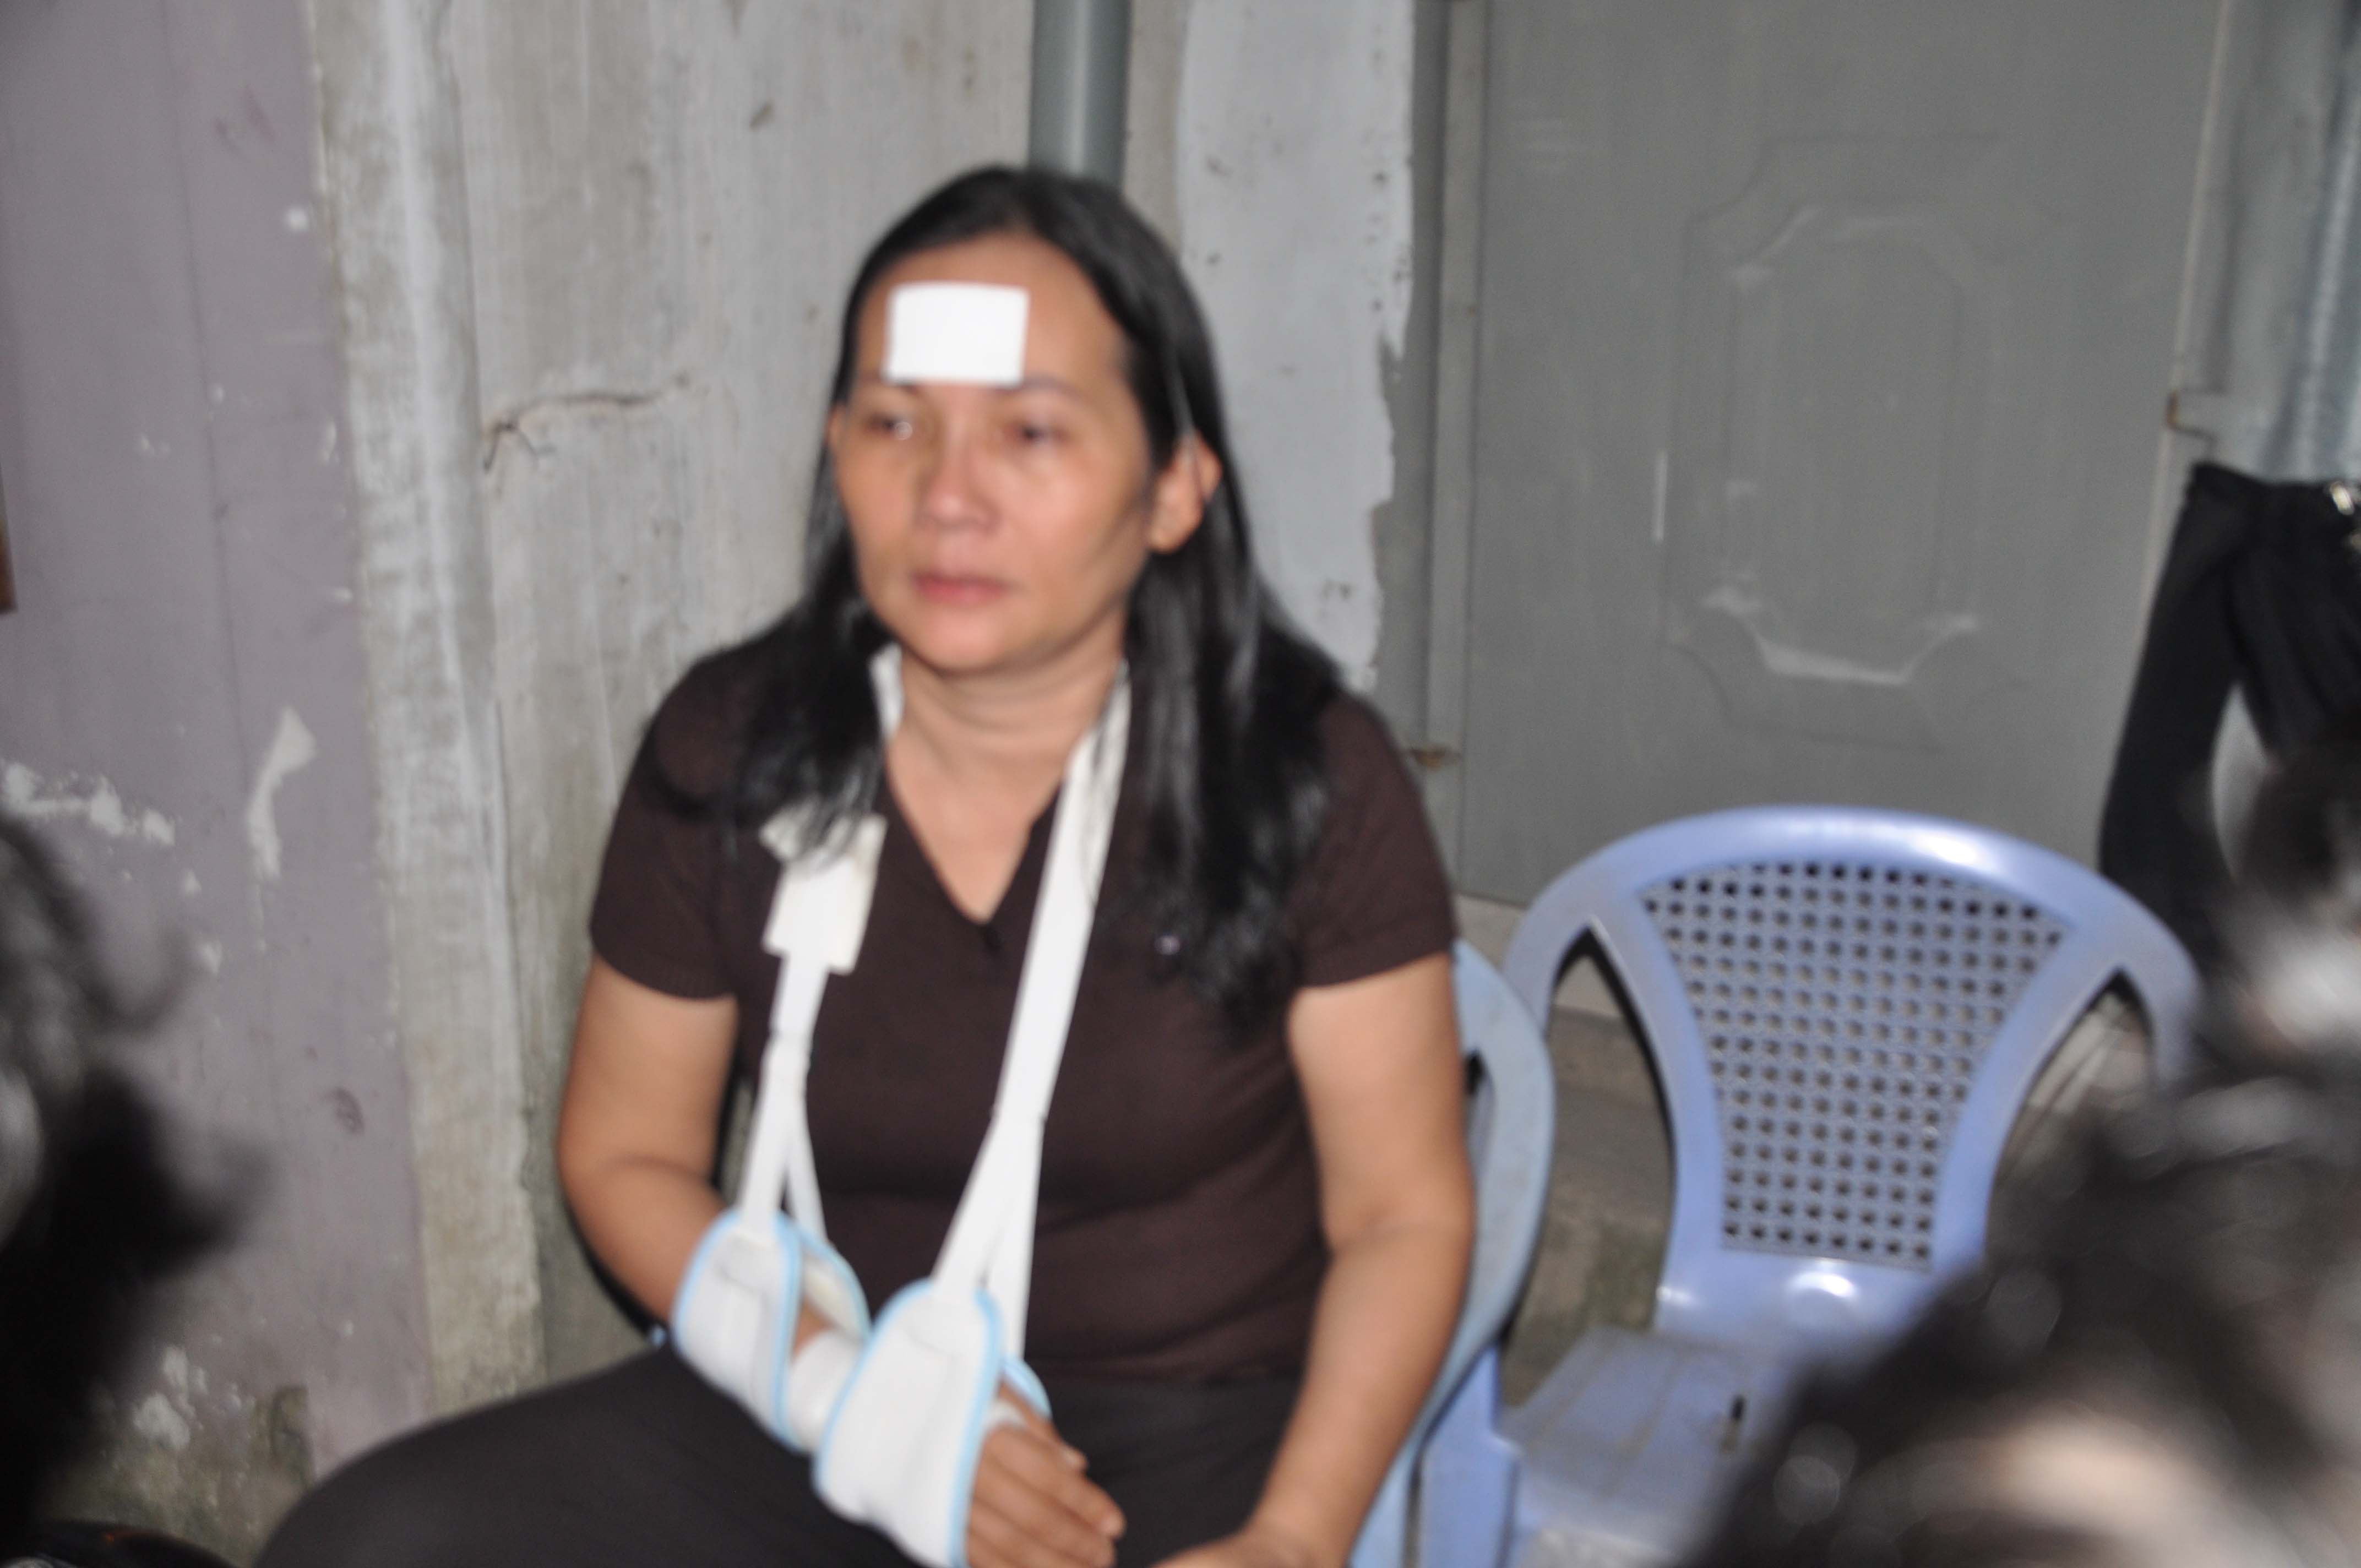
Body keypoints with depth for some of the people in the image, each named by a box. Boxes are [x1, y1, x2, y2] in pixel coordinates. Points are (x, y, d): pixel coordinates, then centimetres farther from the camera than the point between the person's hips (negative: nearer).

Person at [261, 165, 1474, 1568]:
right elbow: (625, 1153, 4)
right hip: (824, 1415, 3)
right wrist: (843, 1387, -11)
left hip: (1190, 1446, -2)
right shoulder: (730, 752, -5)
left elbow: (1405, 1211, -5)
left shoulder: (1305, 776, -12)